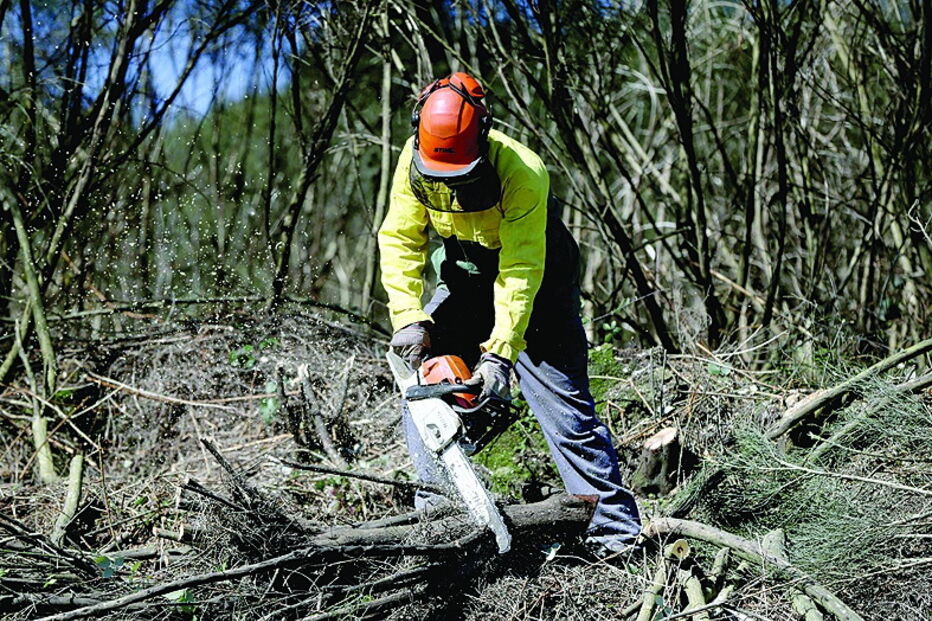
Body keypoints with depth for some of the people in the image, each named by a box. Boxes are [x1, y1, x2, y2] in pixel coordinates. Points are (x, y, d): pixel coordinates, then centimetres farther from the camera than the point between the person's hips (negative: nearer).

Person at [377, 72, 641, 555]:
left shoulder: (522, 173, -33)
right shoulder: (415, 161, -18)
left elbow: (520, 272, -33)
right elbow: (399, 241, -13)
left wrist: (499, 352, -37)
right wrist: (409, 317, -24)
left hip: (537, 284, -5)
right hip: (465, 279, 5)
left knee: (561, 401, -12)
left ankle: (615, 528, -9)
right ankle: (436, 508, 7)